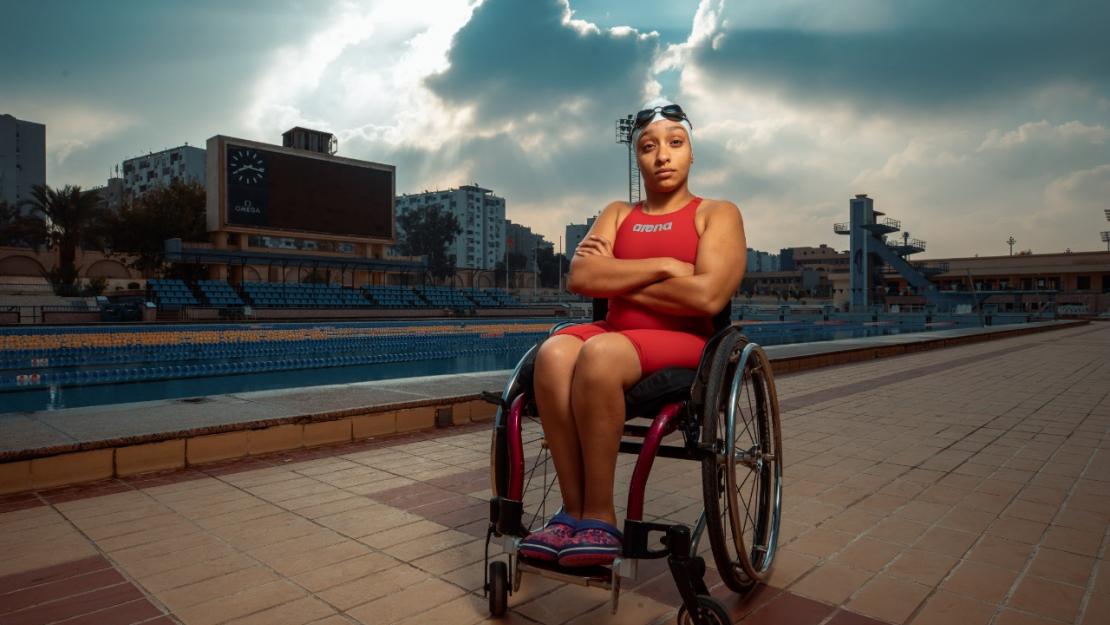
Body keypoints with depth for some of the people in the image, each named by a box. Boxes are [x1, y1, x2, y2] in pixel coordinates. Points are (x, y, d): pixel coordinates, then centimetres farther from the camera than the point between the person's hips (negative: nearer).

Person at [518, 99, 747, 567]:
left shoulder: (717, 213, 7)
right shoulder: (617, 213, 18)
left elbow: (708, 296, -12)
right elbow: (580, 277, -1)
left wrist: (616, 279, -4)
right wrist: (663, 266, -10)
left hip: (683, 342, -3)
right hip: (615, 335, 4)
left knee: (600, 354, -35)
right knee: (554, 353, -30)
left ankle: (599, 518, -24)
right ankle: (575, 509, -24)